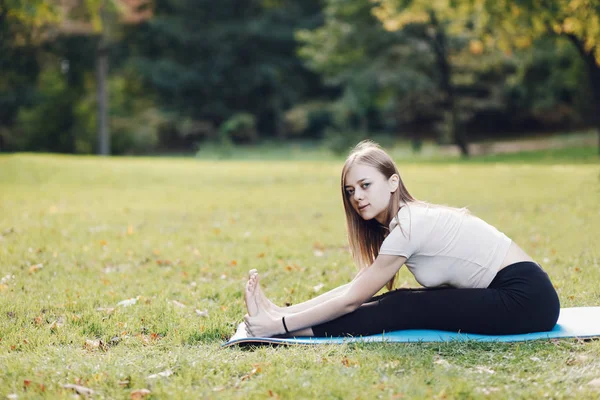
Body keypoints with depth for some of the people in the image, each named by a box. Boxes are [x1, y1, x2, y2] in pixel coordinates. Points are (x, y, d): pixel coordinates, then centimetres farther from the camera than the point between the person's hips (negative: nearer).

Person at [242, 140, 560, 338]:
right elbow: (356, 286, 8)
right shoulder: (408, 218, 8)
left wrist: (280, 325, -16)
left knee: (403, 310, -15)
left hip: (527, 299, -8)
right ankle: (279, 313, -2)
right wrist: (284, 312, 1)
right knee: (398, 300, -2)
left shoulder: (409, 225, -19)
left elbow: (352, 300, -18)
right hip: (503, 292, 9)